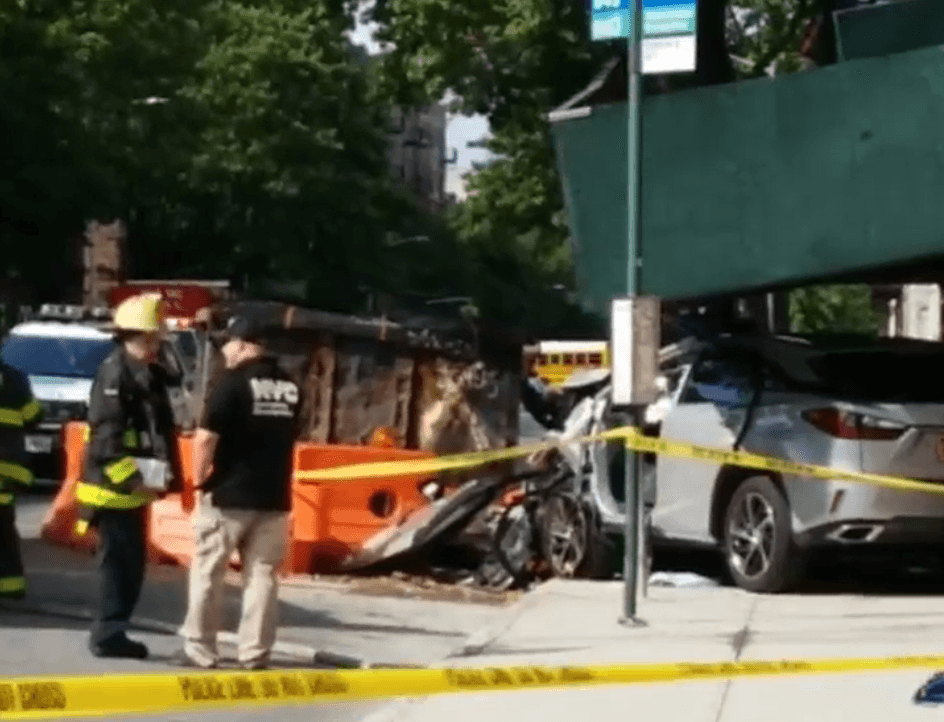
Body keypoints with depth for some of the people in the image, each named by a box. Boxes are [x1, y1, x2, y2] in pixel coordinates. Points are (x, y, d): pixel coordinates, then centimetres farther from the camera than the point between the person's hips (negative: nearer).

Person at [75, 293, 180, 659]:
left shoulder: (153, 376, 16)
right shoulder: (113, 372, -14)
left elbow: (163, 431, 21)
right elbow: (106, 436, -20)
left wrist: (168, 472, 12)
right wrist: (130, 478, -21)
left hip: (136, 487, 9)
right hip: (113, 487, -9)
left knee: (133, 563, 12)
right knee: (119, 561, -8)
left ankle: (111, 632, 19)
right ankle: (108, 634, -4)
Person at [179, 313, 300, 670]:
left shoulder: (234, 381, -12)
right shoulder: (289, 387, 8)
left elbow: (205, 438, -16)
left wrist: (200, 479, -4)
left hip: (228, 495, -5)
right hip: (274, 497, 6)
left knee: (208, 574, 5)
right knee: (262, 575, 8)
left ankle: (200, 650, 8)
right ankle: (255, 653, 7)